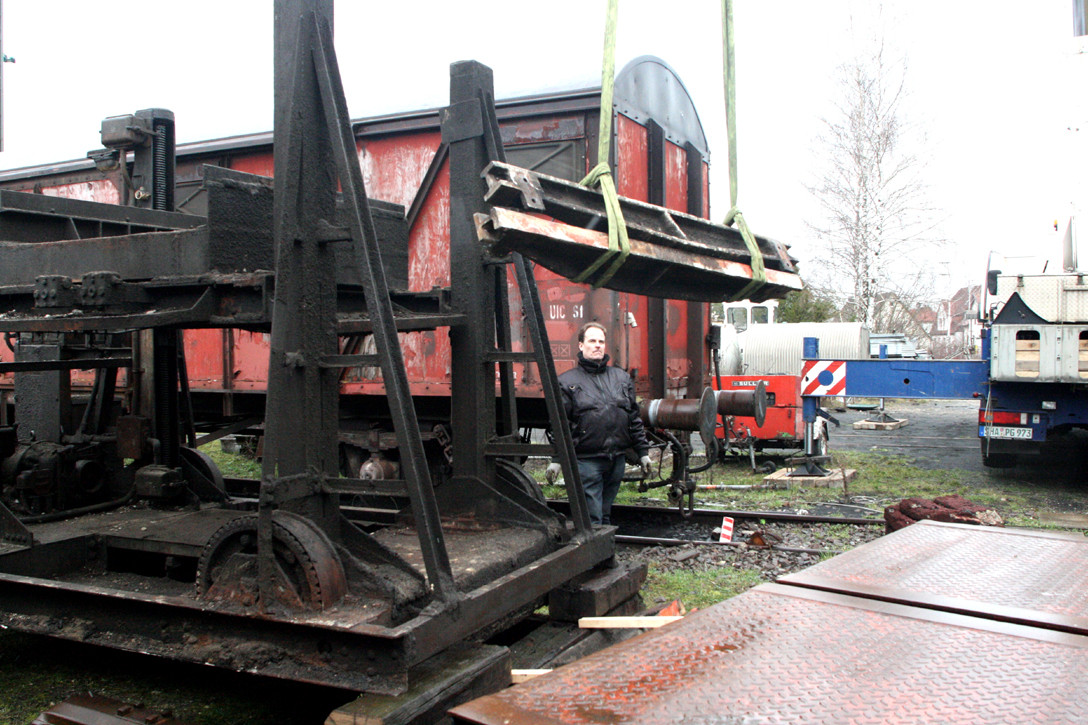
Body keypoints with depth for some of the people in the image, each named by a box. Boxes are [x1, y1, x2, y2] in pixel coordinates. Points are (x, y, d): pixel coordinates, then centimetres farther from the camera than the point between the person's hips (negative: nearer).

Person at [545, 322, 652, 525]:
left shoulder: (621, 377, 15)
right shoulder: (568, 381, 1)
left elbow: (634, 418, 17)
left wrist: (643, 452, 14)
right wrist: (556, 459, -7)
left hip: (617, 460, 5)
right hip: (586, 461, -4)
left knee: (605, 514, 15)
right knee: (592, 518, -4)